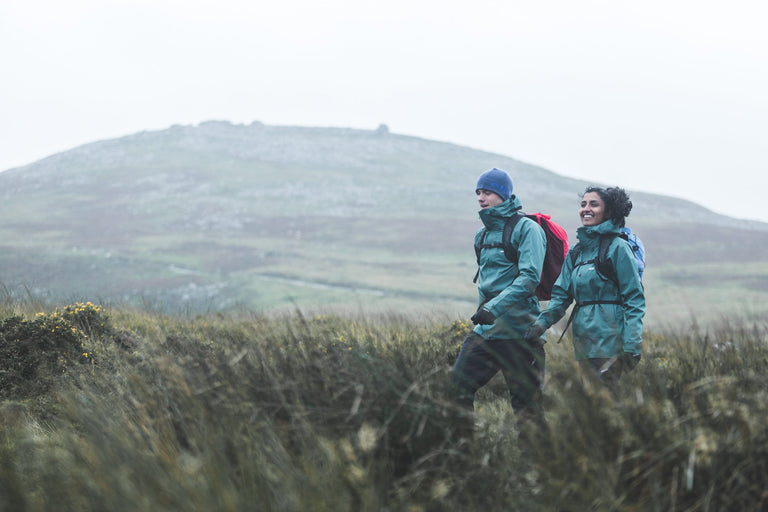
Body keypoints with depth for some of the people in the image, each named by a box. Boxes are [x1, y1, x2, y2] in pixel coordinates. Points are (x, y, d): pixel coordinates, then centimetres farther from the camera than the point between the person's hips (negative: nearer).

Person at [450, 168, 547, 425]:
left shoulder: (526, 228, -7)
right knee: (456, 389, -2)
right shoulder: (483, 235, 16)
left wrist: (494, 307, -26)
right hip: (485, 329, 7)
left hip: (518, 333, -7)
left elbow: (530, 278, -19)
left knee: (526, 404, -2)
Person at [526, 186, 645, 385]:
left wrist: (632, 347, -15)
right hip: (583, 344, 7)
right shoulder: (575, 252, 15)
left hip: (610, 344, -7)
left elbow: (635, 299, -8)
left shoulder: (617, 247, -5)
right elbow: (561, 295, 13)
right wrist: (541, 323, -5)